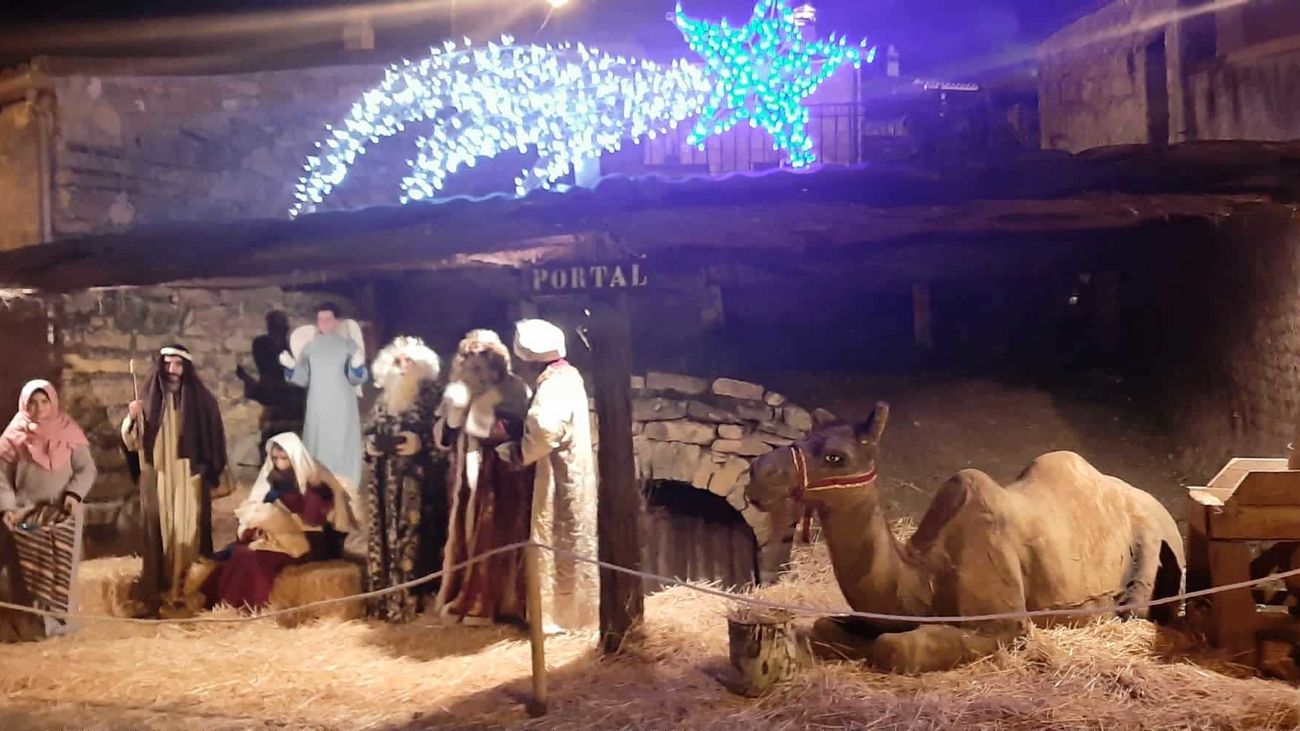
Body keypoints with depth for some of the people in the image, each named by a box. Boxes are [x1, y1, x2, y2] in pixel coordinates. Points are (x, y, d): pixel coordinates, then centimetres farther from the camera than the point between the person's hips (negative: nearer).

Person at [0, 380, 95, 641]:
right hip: (24, 515, 0)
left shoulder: (68, 432, 0)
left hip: (63, 515, 0)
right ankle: (25, 624, 6)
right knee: (25, 571, 2)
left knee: (59, 570, 1)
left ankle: (56, 619, 9)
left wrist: (74, 494, -15)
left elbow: (87, 468, 2)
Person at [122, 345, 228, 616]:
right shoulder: (150, 400, 6)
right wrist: (132, 419, -13)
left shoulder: (202, 400, 0)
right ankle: (155, 595, 3)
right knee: (158, 533, 1)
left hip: (189, 479, -2)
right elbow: (133, 443, 6)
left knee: (187, 534, -3)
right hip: (156, 480, 2)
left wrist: (212, 475, -4)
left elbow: (214, 441, 1)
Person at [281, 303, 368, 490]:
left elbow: (357, 379, -7)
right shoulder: (310, 347, 9)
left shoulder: (348, 344, 0)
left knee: (342, 450, -3)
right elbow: (302, 379, 6)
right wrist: (291, 367, -12)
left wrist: (357, 366, -28)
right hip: (317, 410, 3)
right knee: (318, 450, 3)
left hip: (342, 410, -3)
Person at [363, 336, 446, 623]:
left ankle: (410, 598, -2)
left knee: (414, 531, -6)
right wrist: (372, 444, 0)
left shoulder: (429, 396, -2)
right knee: (386, 531, 5)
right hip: (387, 475, 5)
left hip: (417, 476, -5)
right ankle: (386, 598, 11)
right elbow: (372, 432, 20)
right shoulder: (384, 397, 15)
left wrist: (419, 444, -19)